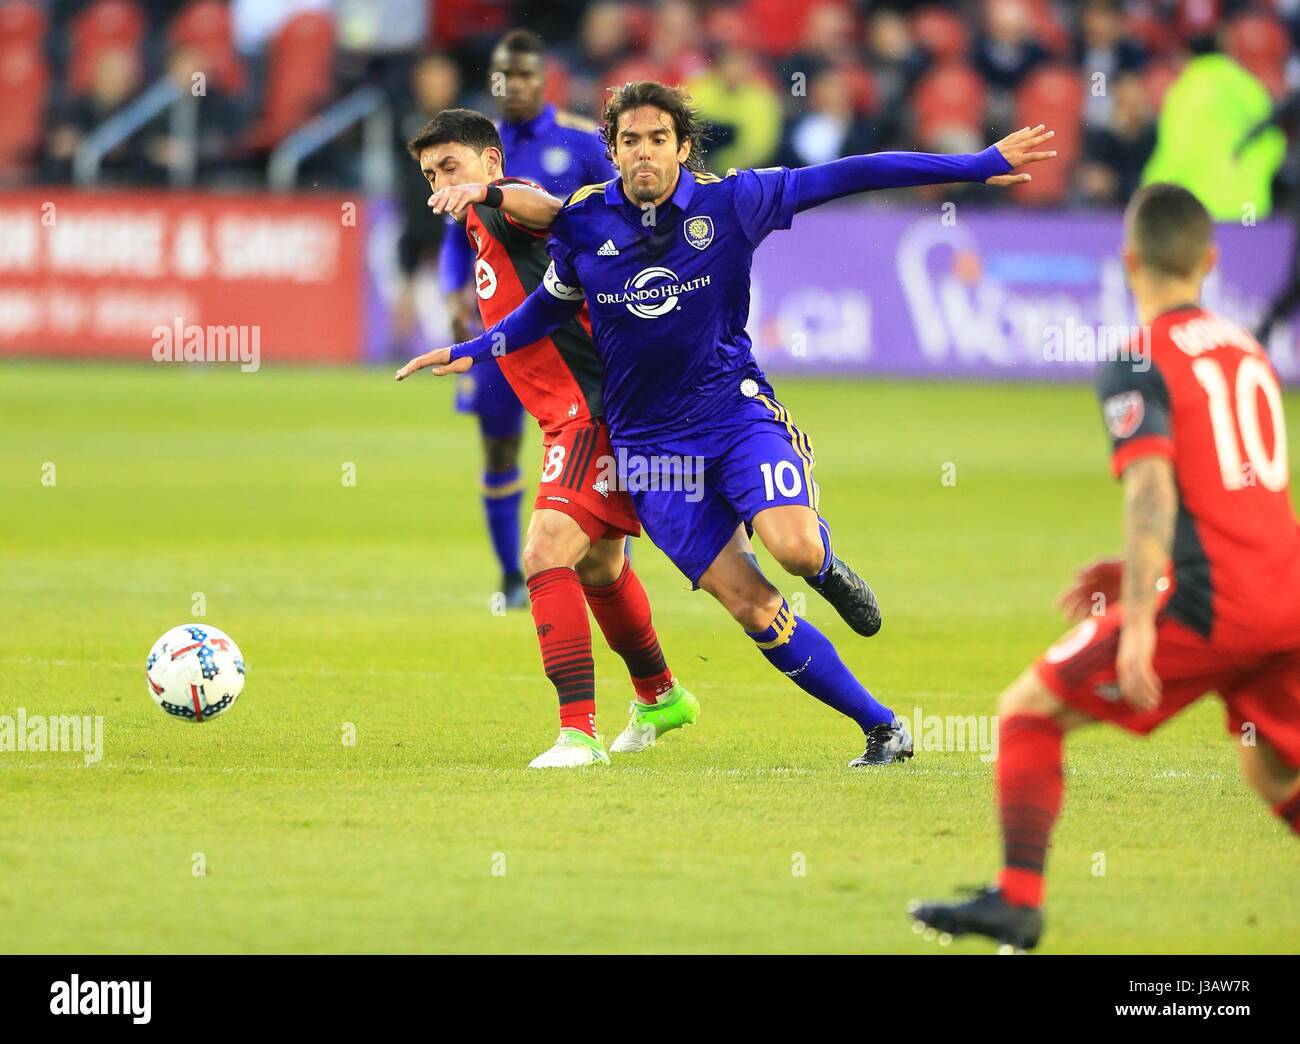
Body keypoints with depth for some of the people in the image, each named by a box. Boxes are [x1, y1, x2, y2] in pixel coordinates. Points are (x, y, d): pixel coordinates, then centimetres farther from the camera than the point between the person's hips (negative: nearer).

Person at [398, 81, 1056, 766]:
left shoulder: (727, 202, -7)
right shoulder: (582, 224, -2)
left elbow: (847, 177, -6)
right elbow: (551, 305, 19)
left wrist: (978, 166, -6)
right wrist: (473, 350, 16)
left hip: (736, 409, -1)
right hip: (648, 441, 1)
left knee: (794, 547, -29)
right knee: (751, 608, -7)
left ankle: (825, 565, 11)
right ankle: (882, 729, 3)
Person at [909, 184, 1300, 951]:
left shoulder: (1141, 365, -5)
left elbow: (1153, 490, -19)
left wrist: (1139, 621, -25)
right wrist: (1137, 570, 28)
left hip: (1210, 602, -7)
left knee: (1030, 709, 4)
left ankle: (1018, 900, -4)